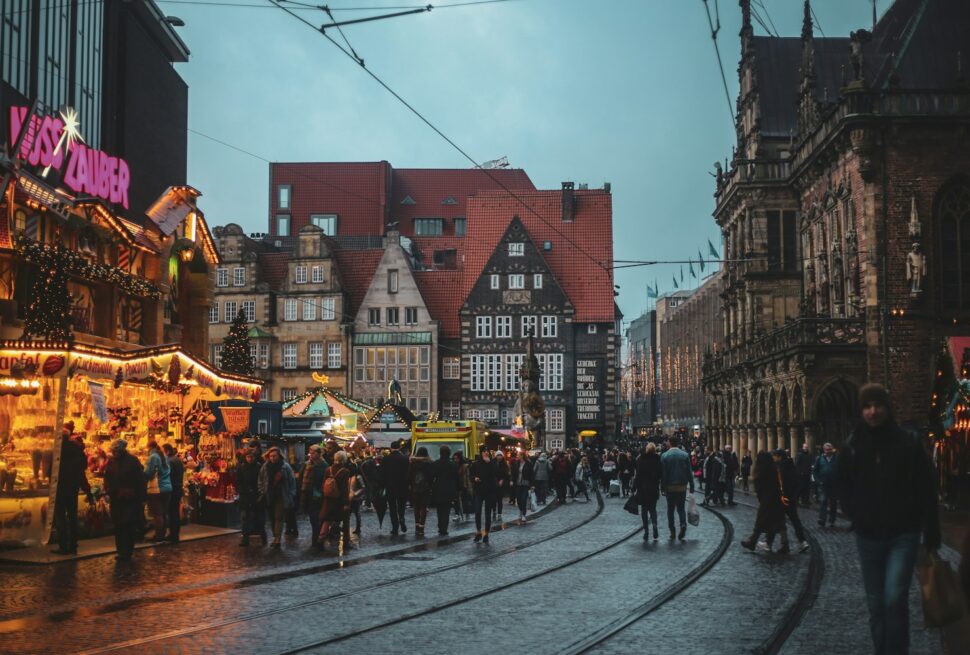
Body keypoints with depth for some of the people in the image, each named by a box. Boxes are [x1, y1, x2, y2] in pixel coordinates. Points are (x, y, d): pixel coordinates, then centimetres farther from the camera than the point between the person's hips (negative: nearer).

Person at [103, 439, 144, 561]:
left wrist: (141, 498, -9)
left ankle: (126, 552, 0)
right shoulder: (111, 461, 7)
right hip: (116, 498, 4)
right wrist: (108, 492, -2)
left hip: (130, 499, -4)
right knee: (118, 525, 6)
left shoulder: (132, 460, -6)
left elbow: (140, 479, -7)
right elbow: (107, 478, 12)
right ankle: (121, 551, 14)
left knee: (129, 525, -5)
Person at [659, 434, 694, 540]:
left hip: (670, 487, -1)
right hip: (682, 486, 1)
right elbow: (689, 472, -1)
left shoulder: (664, 456, -7)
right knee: (681, 508, 11)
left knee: (670, 509, 9)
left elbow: (663, 473, -6)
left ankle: (672, 532, 9)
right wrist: (691, 486, 5)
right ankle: (683, 524, -15)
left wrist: (662, 487, 1)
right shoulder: (685, 455, -3)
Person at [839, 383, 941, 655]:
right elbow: (844, 486, 15)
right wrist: (857, 515, 3)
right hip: (868, 536, 3)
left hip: (903, 534, -3)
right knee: (876, 603, 9)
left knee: (895, 599, -14)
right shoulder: (852, 446, 1)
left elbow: (927, 491, -3)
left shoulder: (909, 443, -5)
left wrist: (932, 535, -5)